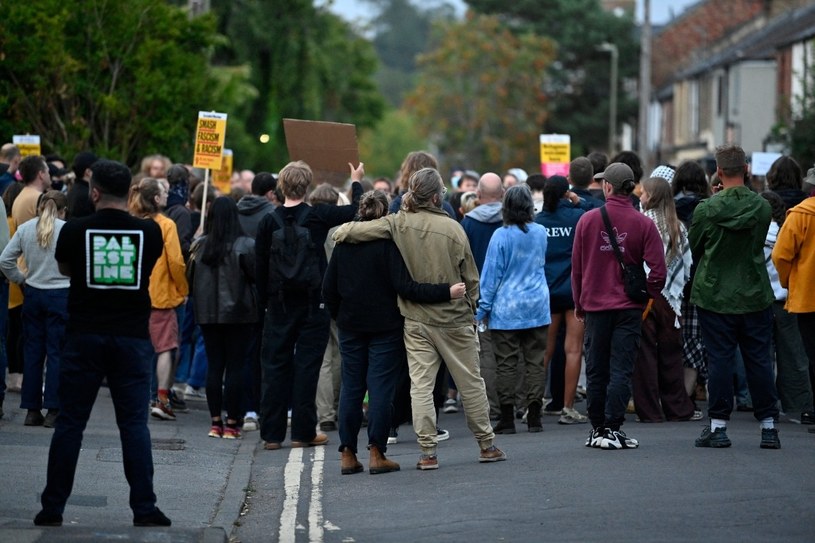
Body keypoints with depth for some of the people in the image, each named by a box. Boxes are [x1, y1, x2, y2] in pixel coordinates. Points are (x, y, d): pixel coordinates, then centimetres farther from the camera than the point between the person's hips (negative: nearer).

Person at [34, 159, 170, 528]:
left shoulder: (75, 230, -5)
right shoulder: (149, 232, -2)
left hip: (84, 336, -1)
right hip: (132, 338, 1)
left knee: (70, 423, 5)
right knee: (134, 424, 3)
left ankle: (52, 509, 8)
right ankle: (144, 509, -1)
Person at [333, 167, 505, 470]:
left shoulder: (399, 224, -7)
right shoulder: (452, 228, -10)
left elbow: (347, 232, -12)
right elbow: (470, 278, -3)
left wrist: (342, 232, 12)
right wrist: (470, 309, 12)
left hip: (415, 321, 1)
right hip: (454, 319, -1)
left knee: (421, 384, 3)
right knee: (470, 382, 10)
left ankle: (428, 452, -1)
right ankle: (486, 445, 18)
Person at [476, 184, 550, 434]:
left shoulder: (501, 236, -10)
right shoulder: (540, 233, 3)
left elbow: (491, 273, -8)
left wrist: (483, 308, -2)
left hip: (506, 310, -3)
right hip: (537, 307, 3)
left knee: (506, 364, 1)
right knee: (535, 361, 6)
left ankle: (507, 418, 0)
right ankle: (534, 417, 5)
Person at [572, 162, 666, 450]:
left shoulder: (587, 220, -2)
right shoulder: (644, 224, -7)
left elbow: (576, 266, 4)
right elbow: (658, 270, -9)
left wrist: (579, 303, 15)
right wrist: (647, 296, 8)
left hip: (595, 306, 2)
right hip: (629, 308, -1)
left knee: (596, 371, 11)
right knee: (621, 370, 0)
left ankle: (597, 429, 17)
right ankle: (613, 429, -5)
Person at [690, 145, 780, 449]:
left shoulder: (707, 209, -12)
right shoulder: (762, 207, -5)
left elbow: (693, 249, 2)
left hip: (715, 296, -2)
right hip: (756, 296, 2)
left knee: (719, 361, 4)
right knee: (759, 361, 7)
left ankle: (718, 426, 6)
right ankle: (768, 426, 10)